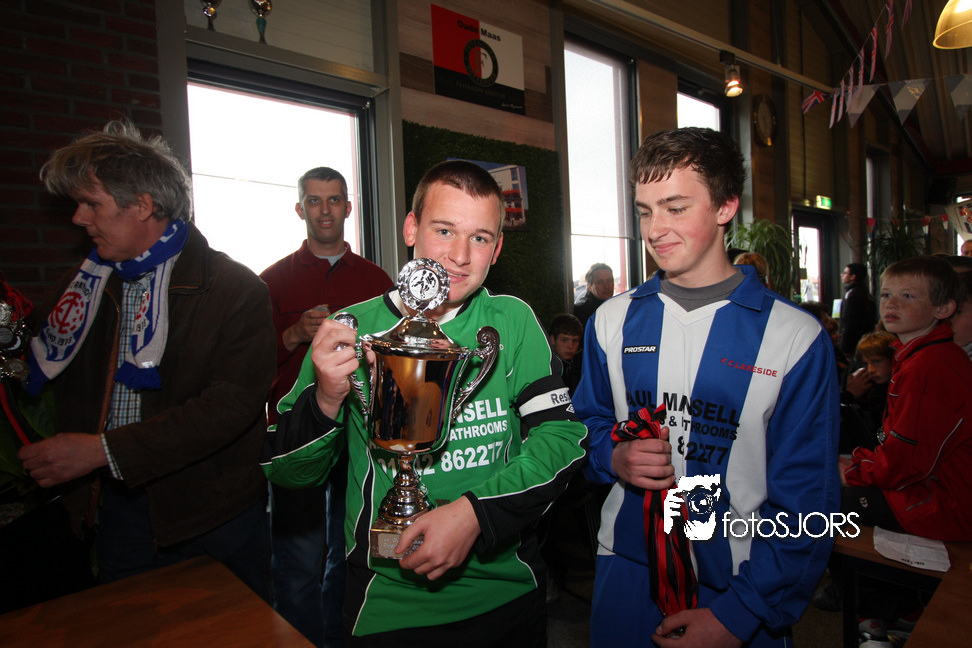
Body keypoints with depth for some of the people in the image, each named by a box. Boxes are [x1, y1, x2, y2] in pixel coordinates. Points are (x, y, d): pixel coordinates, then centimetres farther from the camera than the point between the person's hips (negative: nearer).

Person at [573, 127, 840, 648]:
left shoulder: (796, 337, -11)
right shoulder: (612, 321, -2)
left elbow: (806, 501, -10)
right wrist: (613, 458, -13)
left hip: (738, 592, -2)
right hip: (625, 571, 3)